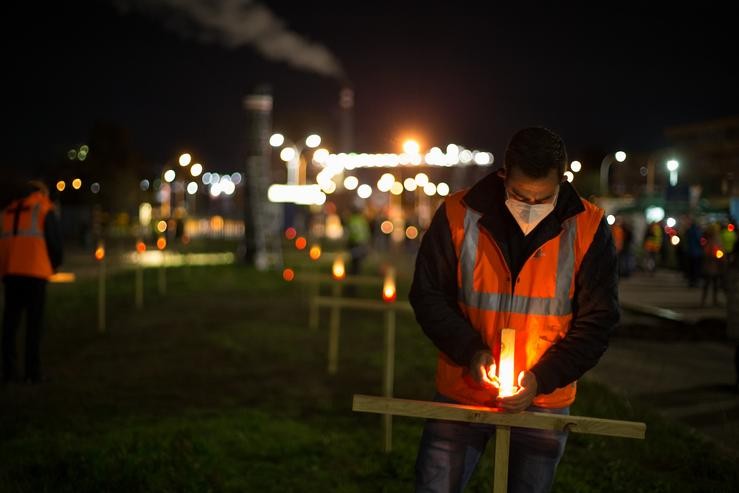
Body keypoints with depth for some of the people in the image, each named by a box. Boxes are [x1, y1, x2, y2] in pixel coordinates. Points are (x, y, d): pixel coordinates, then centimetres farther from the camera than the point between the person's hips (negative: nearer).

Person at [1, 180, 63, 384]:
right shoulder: (45, 210, 4)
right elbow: (55, 240, 1)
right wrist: (55, 264, 19)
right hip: (34, 271, -4)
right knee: (34, 322, -1)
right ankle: (33, 372, -4)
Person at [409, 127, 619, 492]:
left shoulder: (588, 229, -10)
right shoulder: (458, 215, -10)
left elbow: (596, 321, -5)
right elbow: (429, 297, -2)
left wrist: (542, 378, -17)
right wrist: (471, 351, -17)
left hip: (543, 402, 0)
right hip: (460, 394, 0)